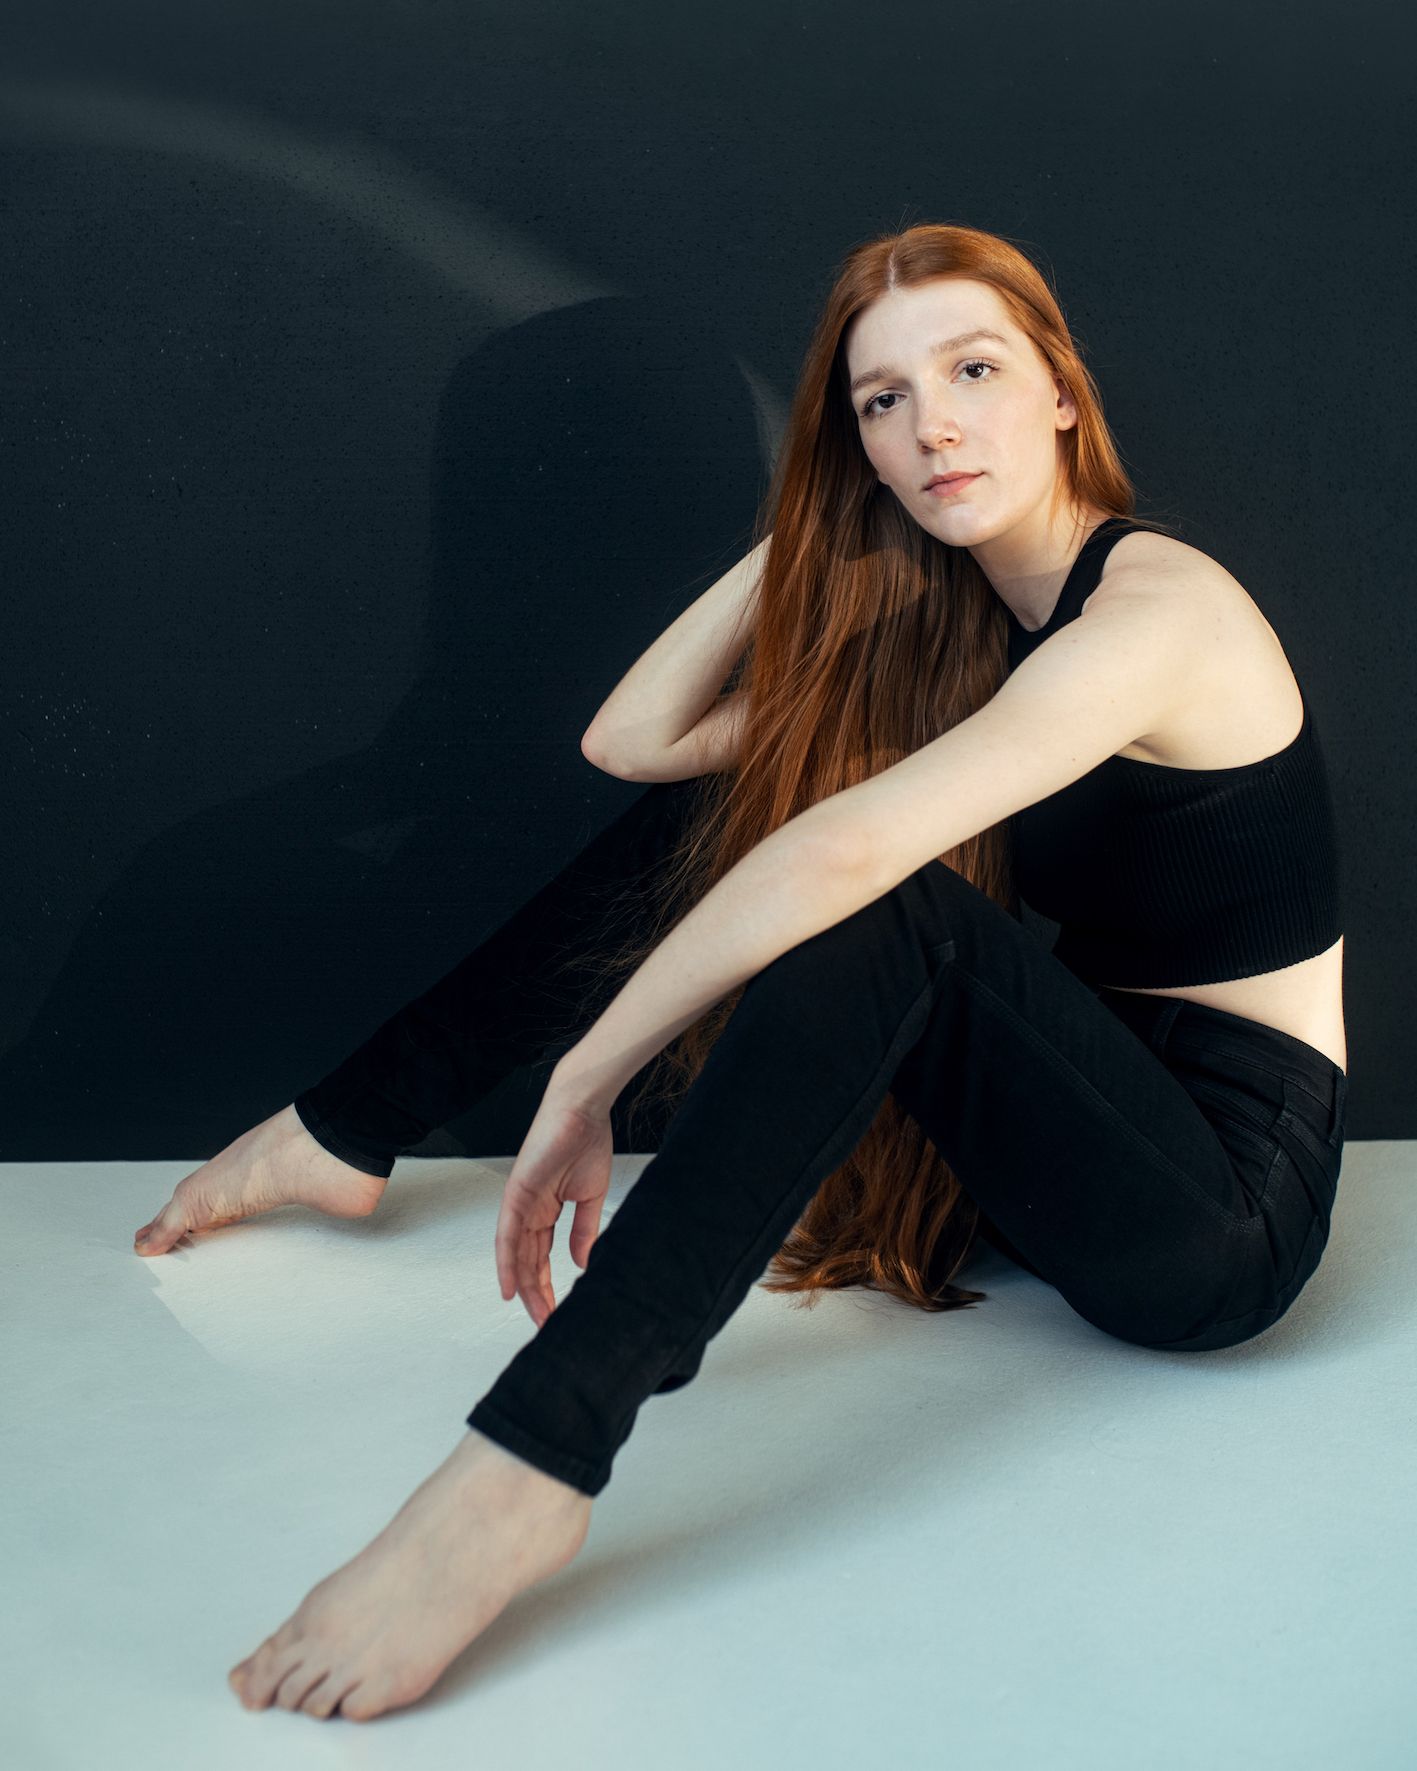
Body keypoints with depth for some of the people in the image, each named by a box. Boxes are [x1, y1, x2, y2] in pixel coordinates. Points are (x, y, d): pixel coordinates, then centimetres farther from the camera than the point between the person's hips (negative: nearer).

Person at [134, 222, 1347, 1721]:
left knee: (883, 907, -34)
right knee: (707, 812, 3)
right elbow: (632, 738, 4)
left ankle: (529, 1466, -41)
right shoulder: (942, 615, 7)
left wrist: (585, 1079, -31)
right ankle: (344, 1136, 6)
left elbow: (846, 854, -33)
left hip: (1230, 1204, -8)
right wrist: (800, 533, 3)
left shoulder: (1157, 610, -19)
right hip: (1089, 1113, 8)